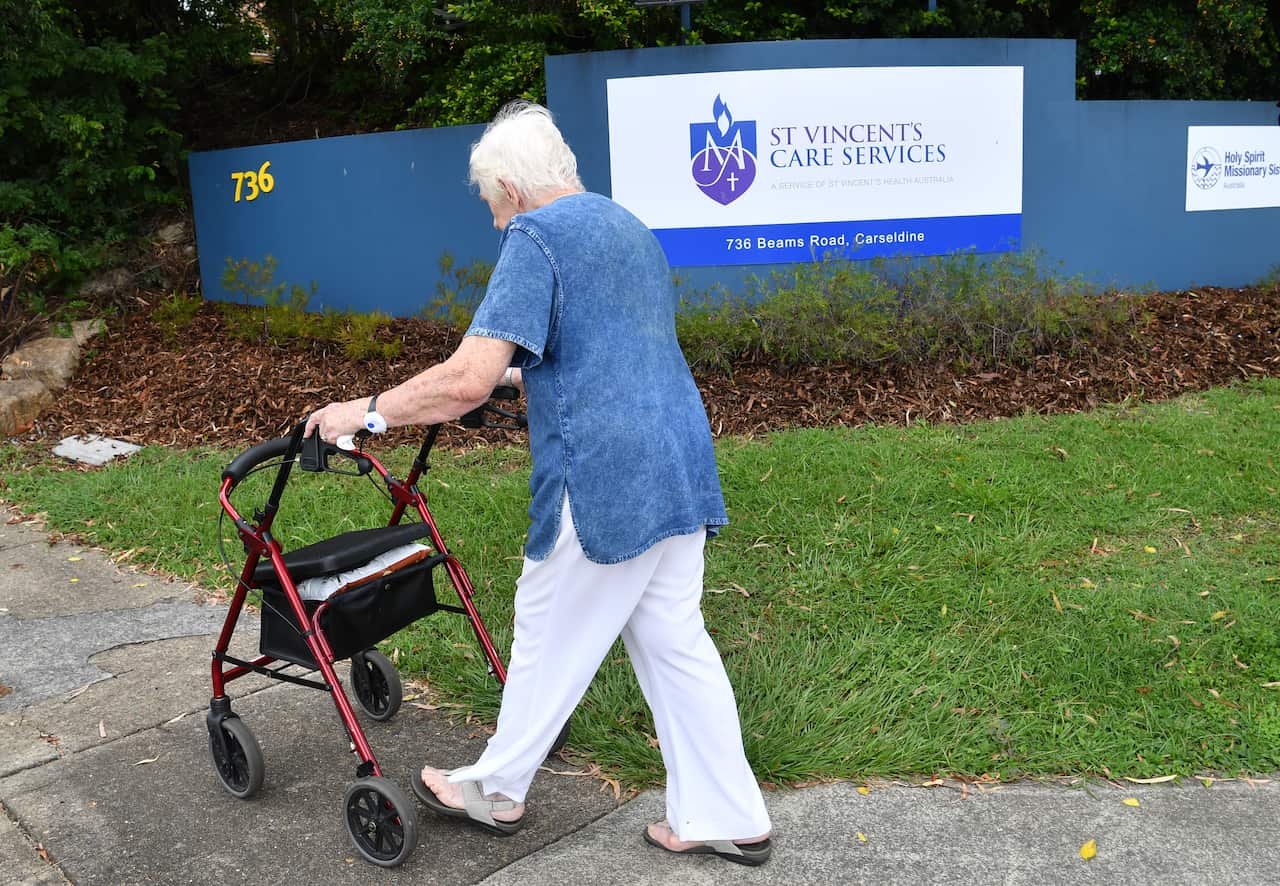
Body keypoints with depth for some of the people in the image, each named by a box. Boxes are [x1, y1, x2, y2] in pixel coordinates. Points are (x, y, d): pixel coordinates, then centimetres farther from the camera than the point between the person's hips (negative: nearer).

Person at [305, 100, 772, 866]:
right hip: (680, 471, 8)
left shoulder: (536, 237, -9)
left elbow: (469, 379, -19)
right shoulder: (630, 227, 19)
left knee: (548, 641, 10)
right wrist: (529, 371, 41)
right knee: (676, 642, 15)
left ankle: (496, 791, 31)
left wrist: (367, 412, -7)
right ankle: (728, 818, 22)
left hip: (604, 482, -8)